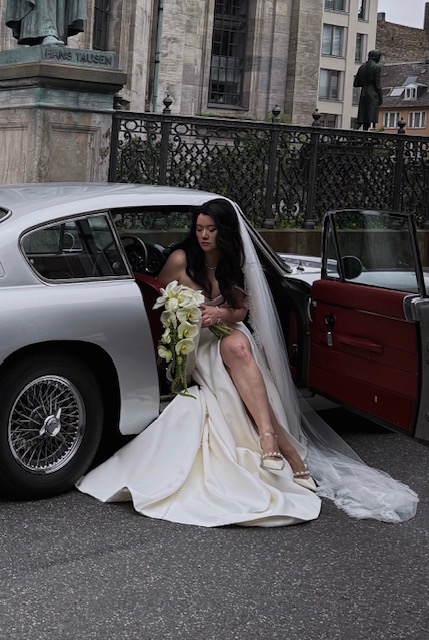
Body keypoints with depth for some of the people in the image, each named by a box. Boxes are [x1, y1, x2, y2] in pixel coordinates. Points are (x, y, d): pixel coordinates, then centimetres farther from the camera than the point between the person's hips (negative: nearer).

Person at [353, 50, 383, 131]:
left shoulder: (362, 67, 12)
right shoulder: (377, 67, -5)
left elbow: (355, 84, 14)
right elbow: (378, 84, -9)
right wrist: (381, 98, -3)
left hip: (363, 94, 6)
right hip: (373, 95, -6)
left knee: (364, 119, 6)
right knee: (370, 118, -8)